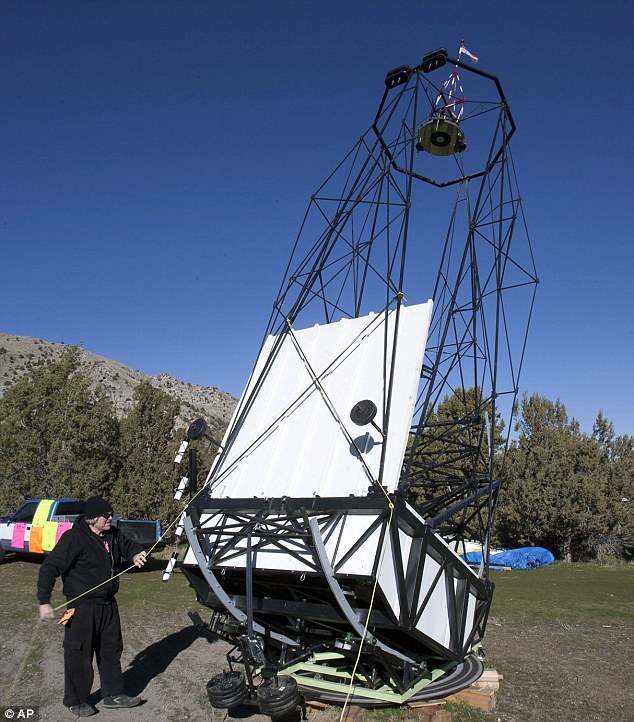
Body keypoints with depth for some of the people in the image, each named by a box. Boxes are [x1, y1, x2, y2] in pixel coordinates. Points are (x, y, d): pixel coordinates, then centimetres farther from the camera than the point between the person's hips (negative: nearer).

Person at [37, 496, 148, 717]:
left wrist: (136, 554, -4)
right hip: (83, 606, -7)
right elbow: (49, 568, -20)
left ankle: (113, 694, 31)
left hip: (108, 605, 7)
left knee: (111, 650, 16)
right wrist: (44, 602, -24)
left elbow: (128, 545, 20)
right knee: (79, 655, 6)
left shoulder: (113, 534, 2)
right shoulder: (73, 538, -20)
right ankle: (76, 701, 26)